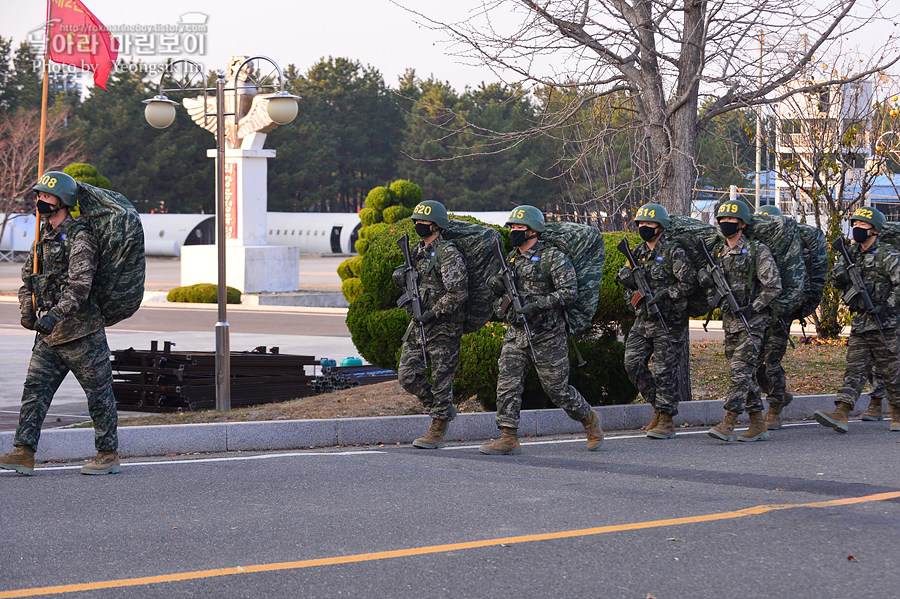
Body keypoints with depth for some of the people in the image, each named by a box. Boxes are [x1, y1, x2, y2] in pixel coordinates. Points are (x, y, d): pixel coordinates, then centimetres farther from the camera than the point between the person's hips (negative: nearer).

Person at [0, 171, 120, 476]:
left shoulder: (79, 238, -13)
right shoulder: (44, 237, 13)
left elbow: (79, 284, -24)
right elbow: (28, 277, 21)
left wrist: (56, 314, -33)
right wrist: (28, 311, 5)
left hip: (81, 331, -8)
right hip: (49, 335, 8)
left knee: (98, 393, 2)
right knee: (35, 389, 0)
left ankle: (109, 454, 12)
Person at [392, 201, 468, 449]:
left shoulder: (448, 254, -14)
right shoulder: (417, 251, 11)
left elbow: (459, 292, -20)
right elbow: (406, 281, 25)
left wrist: (433, 313, -20)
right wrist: (401, 275, 2)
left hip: (443, 326, -8)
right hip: (419, 322, 8)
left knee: (441, 378, -1)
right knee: (408, 374, 6)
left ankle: (437, 431, 8)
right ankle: (445, 410, 23)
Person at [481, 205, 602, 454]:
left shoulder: (553, 257, -10)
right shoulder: (512, 258, 13)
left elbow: (569, 291, -16)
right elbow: (503, 292, 25)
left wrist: (537, 305, -23)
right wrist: (496, 283, 0)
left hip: (547, 336, -6)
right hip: (516, 333, 6)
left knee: (557, 388, 2)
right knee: (507, 383, -6)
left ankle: (589, 419, 26)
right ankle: (508, 439, -4)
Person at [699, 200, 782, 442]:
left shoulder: (757, 251, -7)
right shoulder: (720, 253, 13)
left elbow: (773, 286, -11)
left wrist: (752, 308, -15)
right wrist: (704, 275, -5)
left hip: (752, 322, -7)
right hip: (729, 322, 7)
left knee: (741, 370, -14)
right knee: (744, 375, 8)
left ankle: (728, 424, -20)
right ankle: (758, 426, 14)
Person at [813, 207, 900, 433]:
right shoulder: (853, 253, 13)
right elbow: (837, 280, 8)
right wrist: (843, 263, -12)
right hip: (859, 324, 6)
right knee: (854, 369, -2)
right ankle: (841, 414, -12)